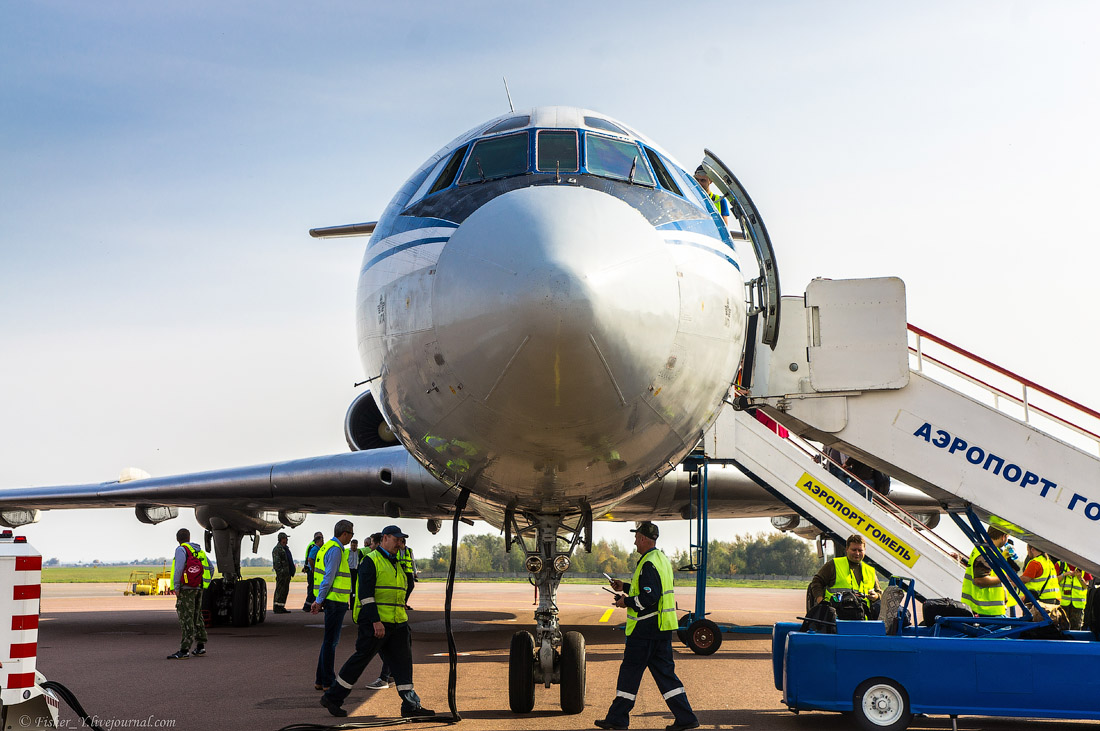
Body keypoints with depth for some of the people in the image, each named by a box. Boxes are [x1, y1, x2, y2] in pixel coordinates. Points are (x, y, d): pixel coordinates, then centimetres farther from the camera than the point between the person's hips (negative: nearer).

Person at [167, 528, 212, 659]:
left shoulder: (182, 550, -7)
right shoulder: (199, 551, 15)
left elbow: (179, 569, -19)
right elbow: (210, 569, 17)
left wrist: (176, 587, -14)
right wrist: (202, 585, 19)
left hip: (186, 589, -8)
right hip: (198, 589, 8)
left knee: (186, 619, -10)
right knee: (197, 618, 15)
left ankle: (184, 650, -14)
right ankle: (200, 647, 18)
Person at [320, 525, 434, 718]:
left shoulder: (396, 564, 20)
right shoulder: (371, 561, -7)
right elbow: (365, 593, -16)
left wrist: (404, 621, 21)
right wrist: (375, 621, -23)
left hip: (397, 623, 8)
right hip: (374, 623, -8)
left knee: (403, 661, 2)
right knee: (361, 659, -3)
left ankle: (410, 705, 3)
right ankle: (332, 698, 9)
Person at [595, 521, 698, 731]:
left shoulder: (648, 564, -17)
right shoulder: (662, 559, 14)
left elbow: (649, 598, -24)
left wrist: (627, 602, -10)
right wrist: (625, 587, 23)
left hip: (645, 629, -9)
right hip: (662, 627, 9)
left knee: (630, 671, 1)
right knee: (664, 671, 11)